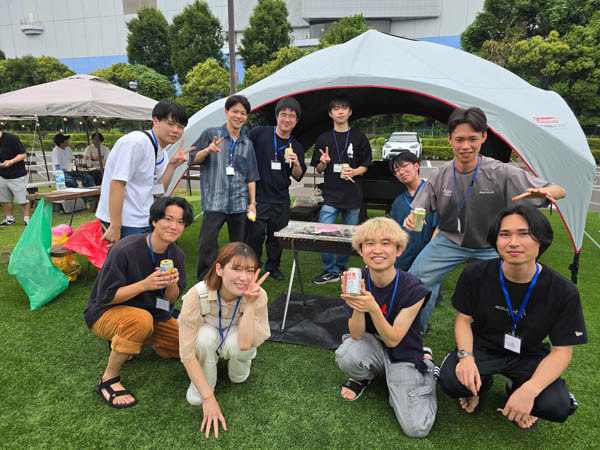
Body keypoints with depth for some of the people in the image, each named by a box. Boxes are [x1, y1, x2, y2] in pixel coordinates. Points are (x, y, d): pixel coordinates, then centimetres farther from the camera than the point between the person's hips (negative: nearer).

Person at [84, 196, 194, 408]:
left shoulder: (177, 255, -7)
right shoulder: (125, 250, -26)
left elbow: (171, 300, -2)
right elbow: (105, 298, -22)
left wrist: (172, 285, -25)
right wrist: (144, 285, -35)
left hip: (152, 314, 6)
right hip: (105, 312, -6)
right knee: (141, 319, -39)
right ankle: (108, 379, -17)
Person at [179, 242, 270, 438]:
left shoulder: (258, 295, -28)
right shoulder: (197, 295, -34)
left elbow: (244, 343, -37)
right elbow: (187, 354, -30)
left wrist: (250, 303, -45)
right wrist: (209, 398, -30)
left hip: (236, 338, 1)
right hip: (207, 341, -1)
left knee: (235, 342, -34)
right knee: (206, 335, -36)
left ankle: (239, 371, 1)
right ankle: (201, 386, -7)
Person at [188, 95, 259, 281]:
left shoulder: (247, 143, 14)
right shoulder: (211, 134, 3)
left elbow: (251, 177, 15)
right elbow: (192, 160, 3)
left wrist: (252, 202, 8)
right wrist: (207, 150, -16)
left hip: (239, 204, 4)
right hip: (214, 202, -3)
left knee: (238, 244, 8)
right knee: (207, 242, -12)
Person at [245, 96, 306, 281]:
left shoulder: (296, 146, 8)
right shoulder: (258, 133, -4)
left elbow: (298, 177, 11)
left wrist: (296, 164, -11)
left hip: (281, 200, 4)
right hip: (257, 197, -3)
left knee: (277, 237, 11)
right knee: (255, 235, -3)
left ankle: (273, 267, 31)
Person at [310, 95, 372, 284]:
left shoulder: (359, 138, 5)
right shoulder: (323, 139, 7)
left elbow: (365, 166, 8)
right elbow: (318, 169, 10)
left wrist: (354, 172, -13)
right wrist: (323, 163, -12)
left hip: (353, 196, 0)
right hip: (330, 194, 0)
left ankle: (340, 267, 26)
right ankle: (330, 270, 7)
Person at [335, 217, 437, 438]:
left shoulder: (413, 289, -22)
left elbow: (393, 340, -20)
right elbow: (357, 335, -16)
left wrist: (372, 308, -39)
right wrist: (357, 307, -37)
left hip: (403, 355, -1)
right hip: (371, 347, 1)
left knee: (416, 428, -15)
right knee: (346, 356, -34)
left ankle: (426, 364, 13)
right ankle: (364, 376, 6)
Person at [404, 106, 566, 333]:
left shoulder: (502, 173, -18)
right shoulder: (440, 176, -11)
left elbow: (560, 191, -14)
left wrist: (544, 191, -40)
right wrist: (412, 218, -28)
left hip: (493, 247, 0)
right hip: (450, 241, 1)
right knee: (415, 279, -12)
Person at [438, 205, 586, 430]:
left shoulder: (563, 291, -17)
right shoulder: (476, 274, -16)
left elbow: (562, 350, -12)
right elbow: (463, 319, -4)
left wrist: (530, 390, -28)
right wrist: (466, 356, -25)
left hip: (529, 356, 1)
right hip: (483, 346, 0)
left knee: (557, 407, -27)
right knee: (451, 380, -29)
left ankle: (518, 388, 11)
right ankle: (480, 385, 10)